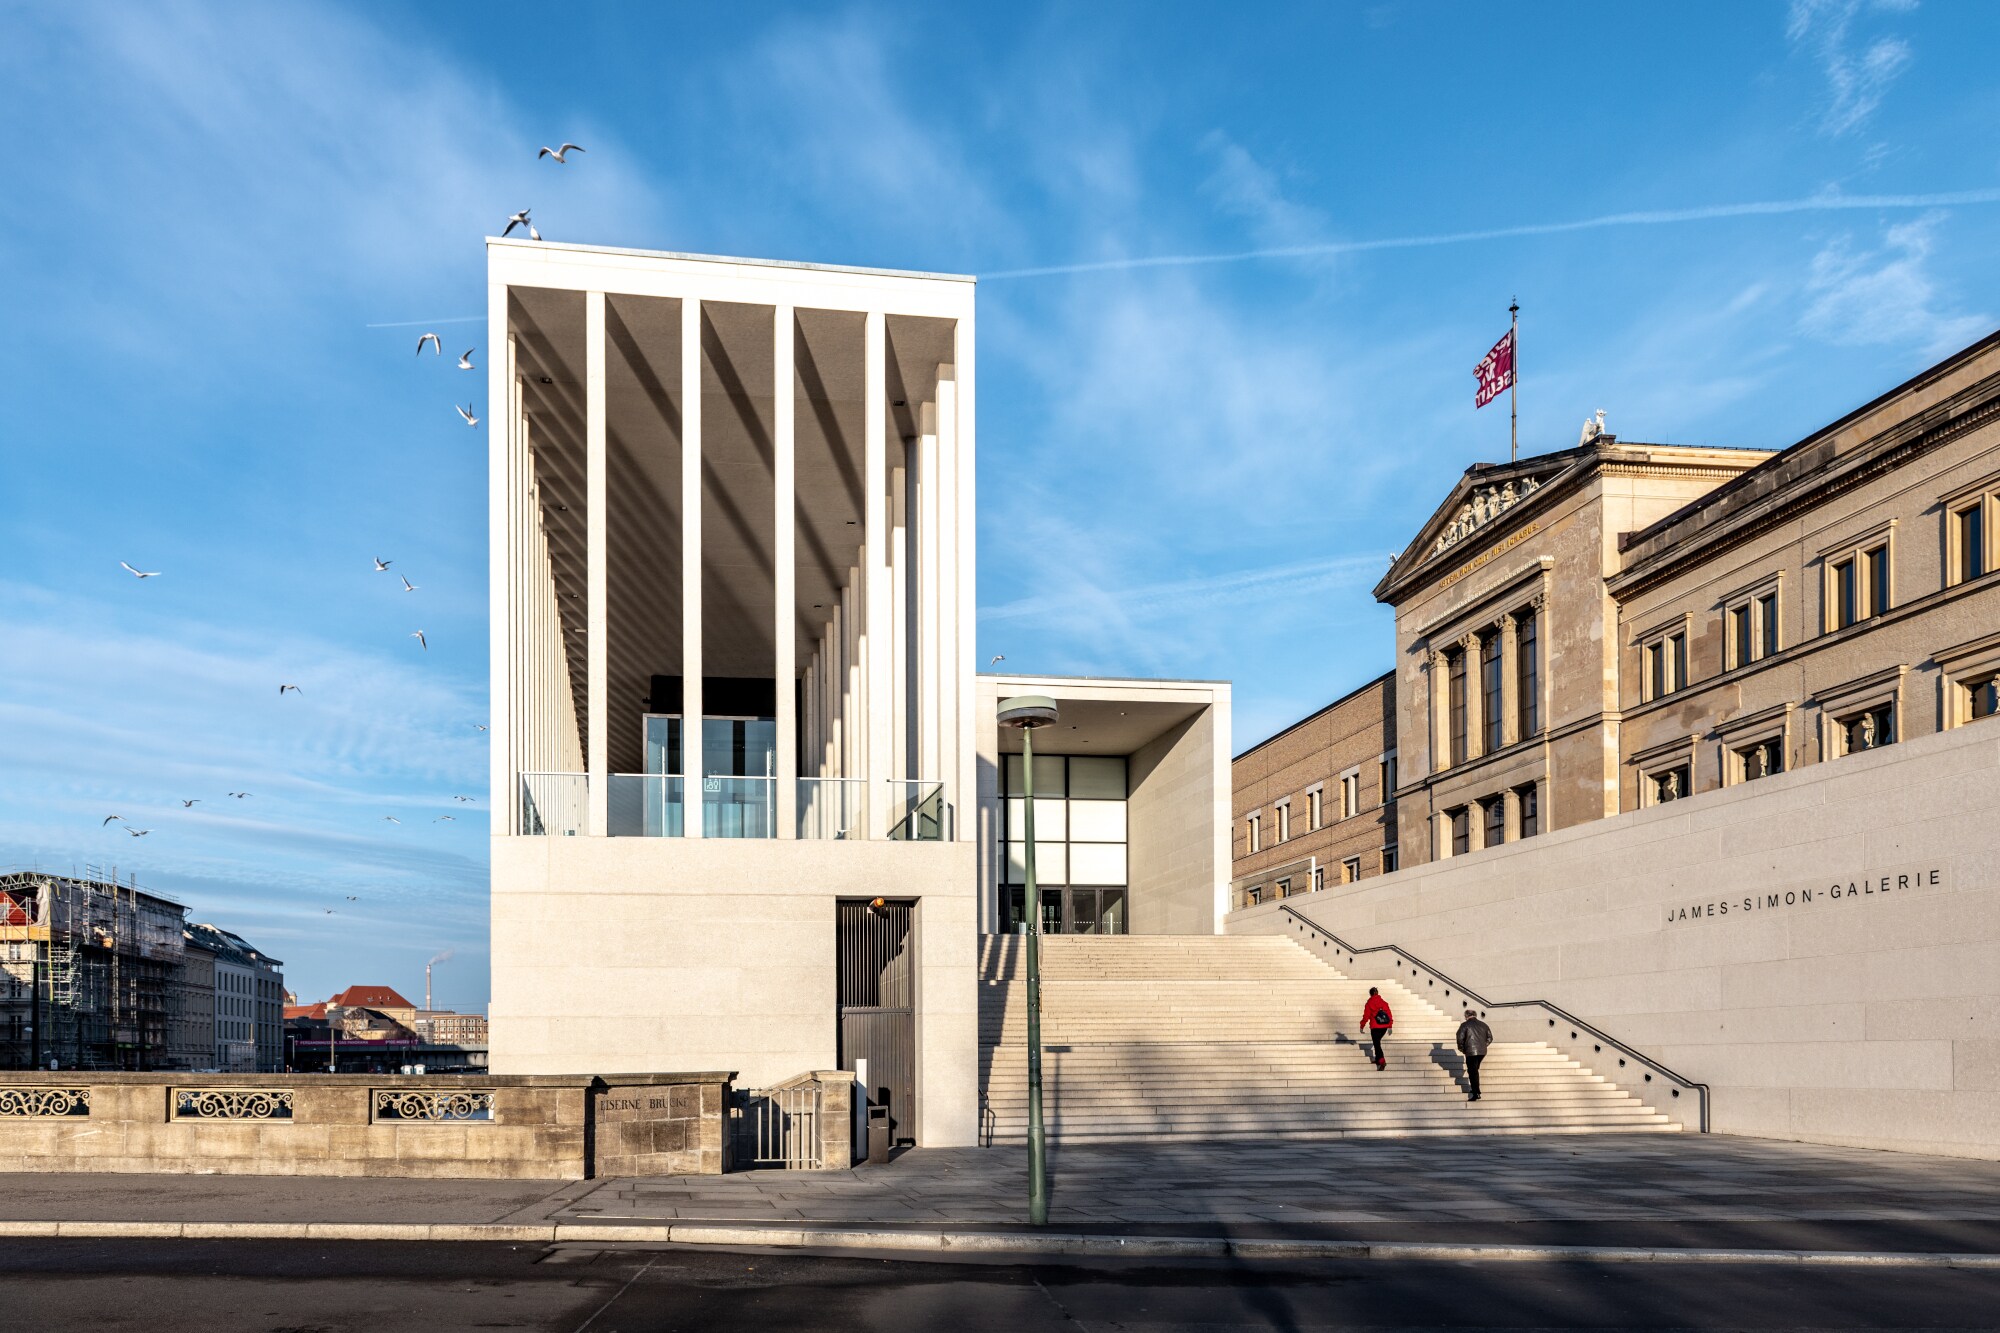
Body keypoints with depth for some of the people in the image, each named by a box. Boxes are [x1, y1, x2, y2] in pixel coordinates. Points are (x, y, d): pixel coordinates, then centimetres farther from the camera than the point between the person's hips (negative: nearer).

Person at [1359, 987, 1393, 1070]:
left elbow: (1366, 1016, -3)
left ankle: (1382, 1061, -23)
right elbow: (1389, 1014, 4)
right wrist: (1390, 1026, 10)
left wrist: (1362, 1026, 8)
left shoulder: (1369, 1004, -4)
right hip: (1384, 1026, 5)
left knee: (1377, 1044, -4)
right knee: (1377, 1042, 26)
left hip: (1375, 1027, -5)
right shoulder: (1384, 1002, 5)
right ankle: (1378, 1059, 32)